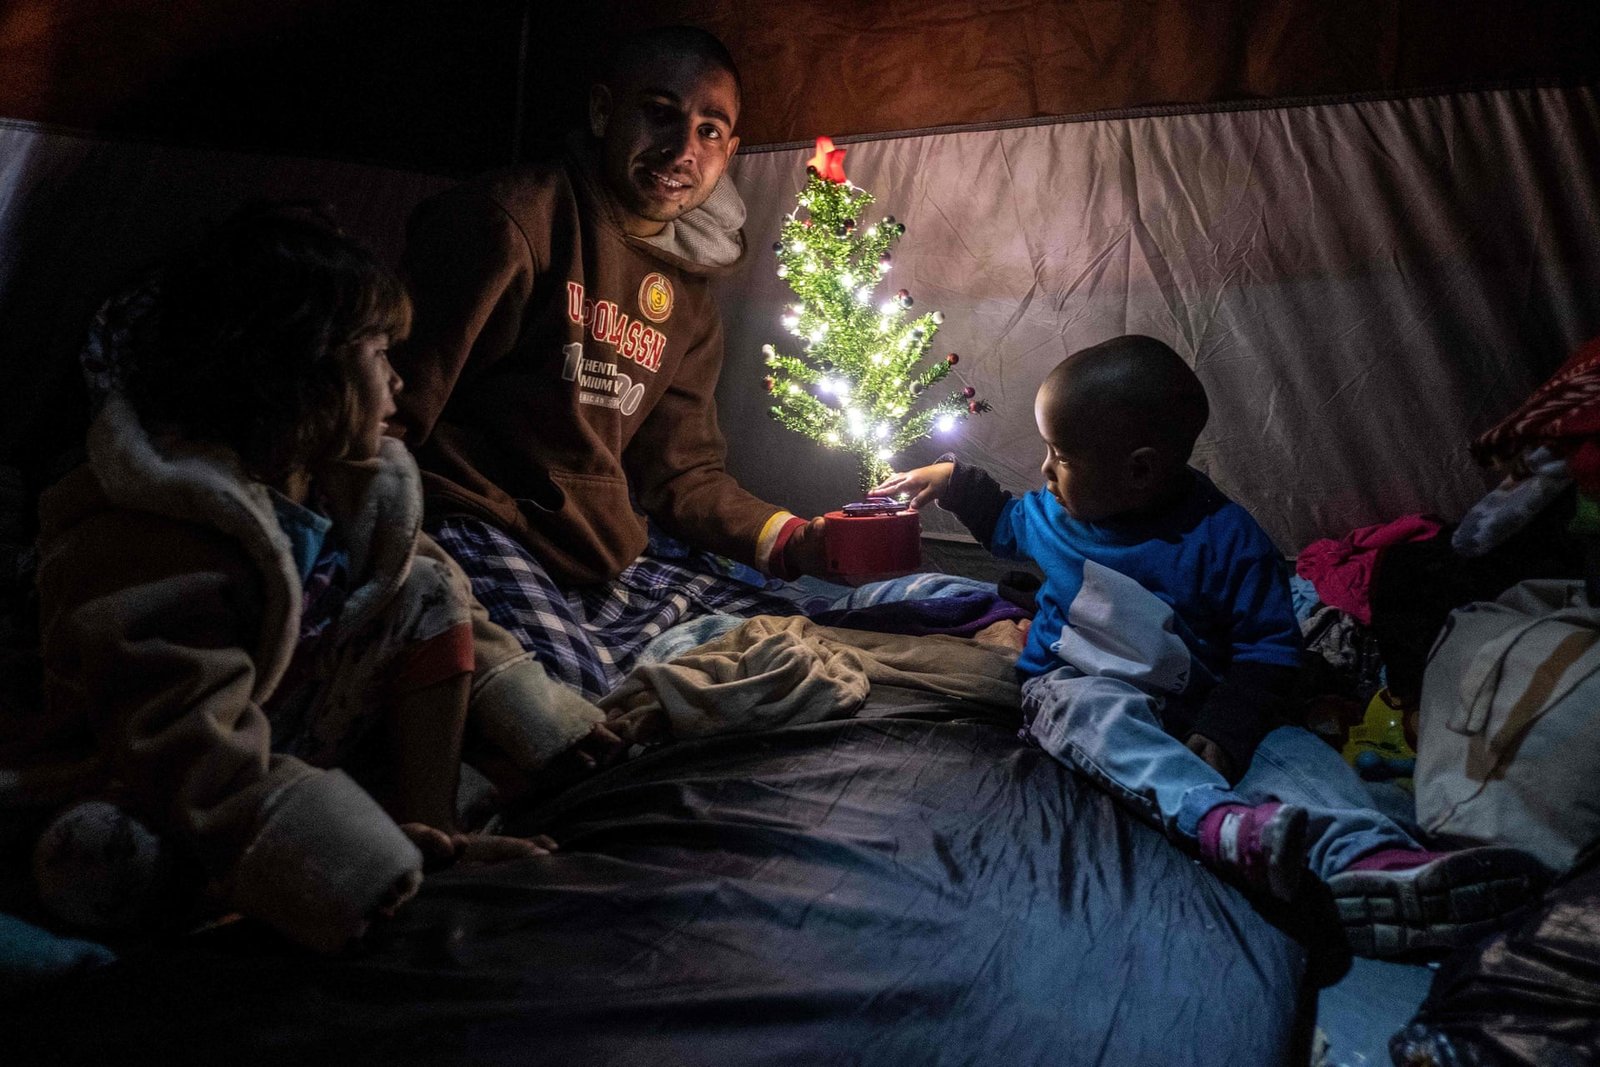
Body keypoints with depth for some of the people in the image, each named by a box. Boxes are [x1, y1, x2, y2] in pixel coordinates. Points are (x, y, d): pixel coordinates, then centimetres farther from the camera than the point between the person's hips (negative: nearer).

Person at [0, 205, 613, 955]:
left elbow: (445, 602, 5)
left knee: (427, 591, -7)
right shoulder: (149, 542, -30)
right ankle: (424, 862, -31)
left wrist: (538, 722, 0)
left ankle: (432, 828, -16)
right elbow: (190, 746, -35)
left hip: (296, 734, 7)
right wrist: (370, 864, -41)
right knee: (106, 868, -39)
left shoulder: (341, 482, -3)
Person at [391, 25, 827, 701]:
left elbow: (684, 475, 17)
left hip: (605, 565, 8)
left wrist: (800, 541, 1)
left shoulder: (688, 302, 17)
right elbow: (391, 406, -11)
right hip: (474, 529, -8)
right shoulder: (516, 218, -6)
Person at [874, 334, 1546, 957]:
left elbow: (1269, 651, -10)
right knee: (1096, 711, -36)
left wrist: (1220, 736, -25)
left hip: (1192, 705, 0)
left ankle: (1366, 861, -54)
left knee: (1291, 748, -27)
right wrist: (952, 481, 25)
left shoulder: (1226, 538, -7)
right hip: (1076, 687, 1)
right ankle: (1219, 821, -59)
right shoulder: (1052, 515, 7)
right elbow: (1004, 523, 33)